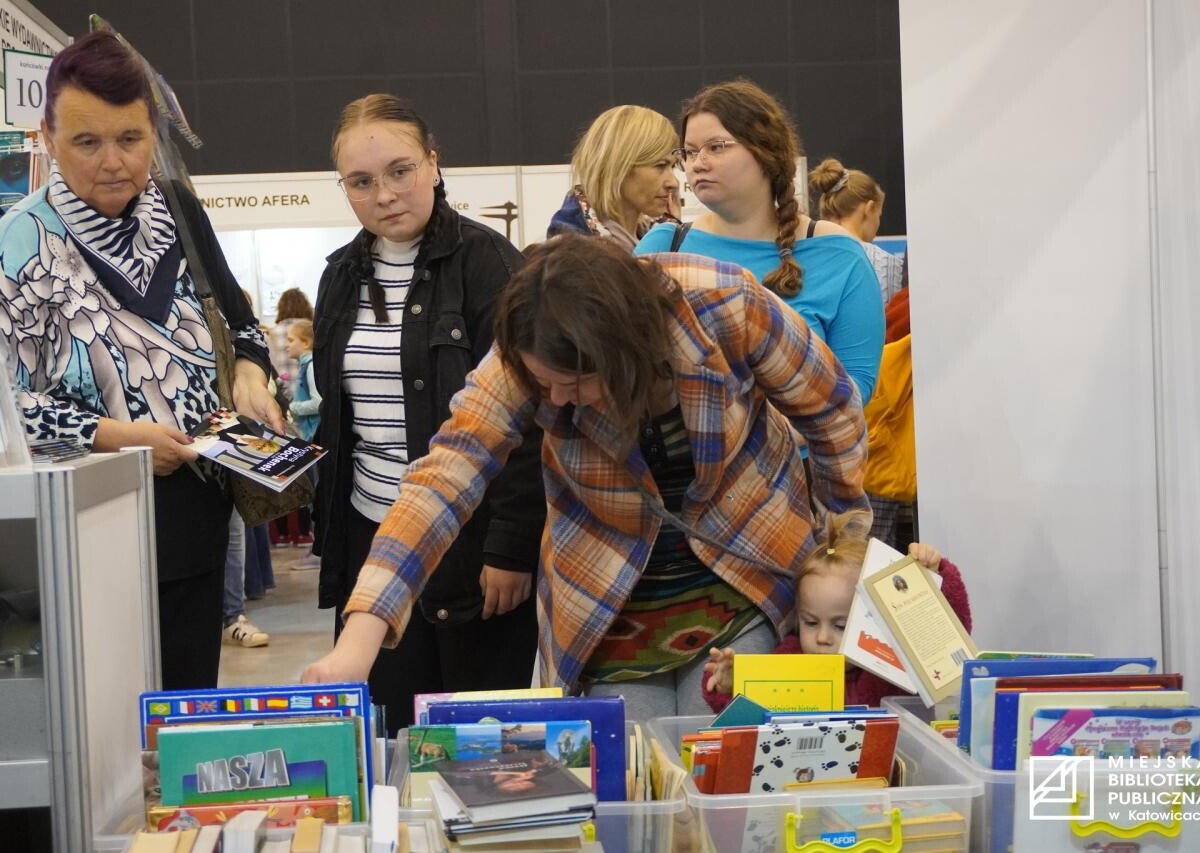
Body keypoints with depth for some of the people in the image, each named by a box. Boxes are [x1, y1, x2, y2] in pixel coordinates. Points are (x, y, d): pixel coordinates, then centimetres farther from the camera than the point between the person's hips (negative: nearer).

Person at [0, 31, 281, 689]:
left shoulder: (178, 212, 4)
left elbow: (237, 317, 15)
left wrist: (250, 376, -6)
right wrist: (114, 435, -21)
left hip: (197, 504, 4)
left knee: (192, 689, 13)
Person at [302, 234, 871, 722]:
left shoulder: (727, 306, -26)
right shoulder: (524, 360, -23)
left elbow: (833, 411, -10)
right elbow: (444, 478, -31)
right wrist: (358, 640, -42)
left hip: (744, 584, -1)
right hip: (611, 609, 1)